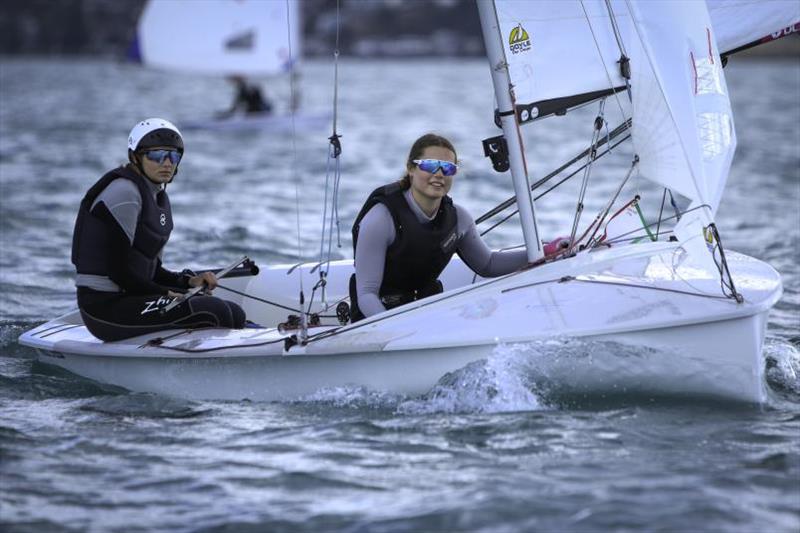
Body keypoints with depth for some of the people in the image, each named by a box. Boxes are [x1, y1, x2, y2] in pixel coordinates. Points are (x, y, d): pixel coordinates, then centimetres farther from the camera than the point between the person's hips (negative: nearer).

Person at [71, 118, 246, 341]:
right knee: (215, 312, -19)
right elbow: (118, 270, -19)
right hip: (105, 306, -10)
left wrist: (188, 282, 2)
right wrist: (166, 294, -12)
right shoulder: (125, 191, -14)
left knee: (234, 313, 6)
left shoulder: (158, 196, 16)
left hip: (124, 298, 10)